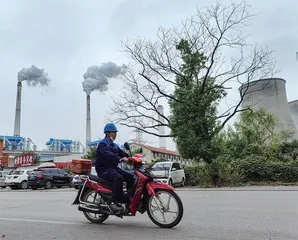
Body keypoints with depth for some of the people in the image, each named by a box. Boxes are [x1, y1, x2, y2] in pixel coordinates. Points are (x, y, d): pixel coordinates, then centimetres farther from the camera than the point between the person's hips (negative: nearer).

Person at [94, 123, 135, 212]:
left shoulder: (115, 146, 20)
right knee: (118, 178, -34)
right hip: (104, 170, -8)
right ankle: (114, 202, -29)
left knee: (130, 177, -5)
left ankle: (128, 199, 3)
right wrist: (120, 159, -44)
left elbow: (123, 153, 8)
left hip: (113, 168, 8)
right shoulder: (102, 144, -8)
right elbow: (108, 154, -28)